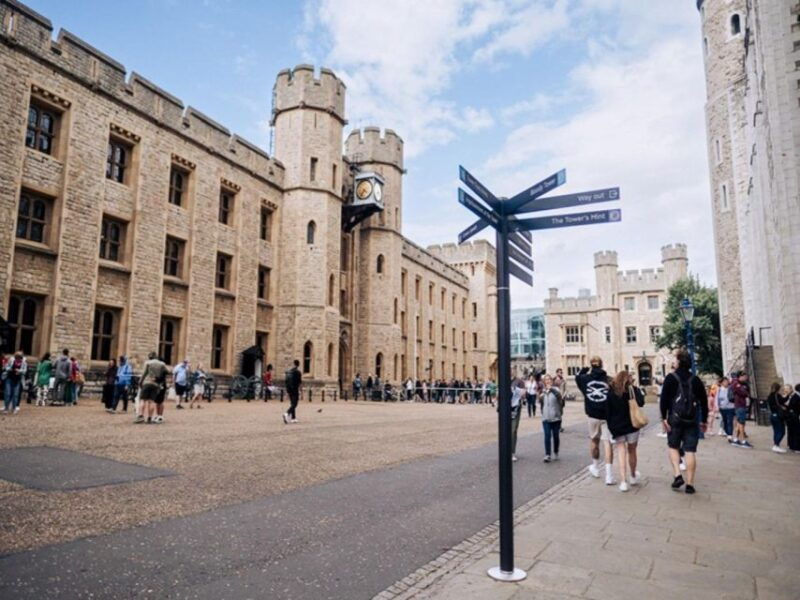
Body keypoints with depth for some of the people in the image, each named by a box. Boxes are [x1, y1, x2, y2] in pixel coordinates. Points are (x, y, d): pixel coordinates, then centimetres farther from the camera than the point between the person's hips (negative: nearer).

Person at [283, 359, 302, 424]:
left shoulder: (288, 371, 9)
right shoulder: (297, 372, -11)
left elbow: (286, 381, 12)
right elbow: (300, 382, -13)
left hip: (289, 389, 7)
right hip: (295, 390, -7)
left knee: (292, 404, 14)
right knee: (294, 404, -6)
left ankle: (293, 418, 14)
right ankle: (287, 414, -27)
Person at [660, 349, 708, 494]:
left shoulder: (671, 378, -4)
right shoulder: (695, 380, 8)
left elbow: (664, 399, -11)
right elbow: (704, 400, 11)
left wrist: (664, 417, -9)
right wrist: (704, 420, 17)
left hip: (675, 419, -3)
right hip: (692, 420, 3)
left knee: (673, 447, 13)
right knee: (690, 451, 3)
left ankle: (677, 475, -2)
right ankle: (690, 484, 3)